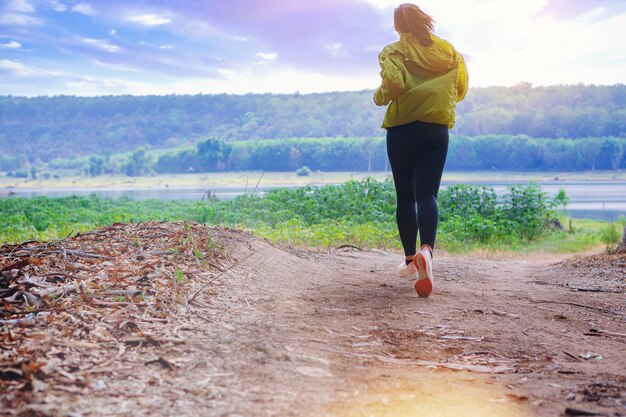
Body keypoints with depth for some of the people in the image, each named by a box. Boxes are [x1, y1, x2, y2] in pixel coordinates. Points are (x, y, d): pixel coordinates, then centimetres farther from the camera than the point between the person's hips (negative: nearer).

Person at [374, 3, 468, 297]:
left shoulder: (394, 51, -2)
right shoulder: (449, 52, 10)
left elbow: (393, 82, -20)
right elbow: (460, 90, 13)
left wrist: (380, 96, 1)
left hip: (402, 130, -2)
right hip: (437, 131, 2)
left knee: (405, 197, 9)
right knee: (427, 194, -5)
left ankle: (411, 260, 17)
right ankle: (426, 250, -33)